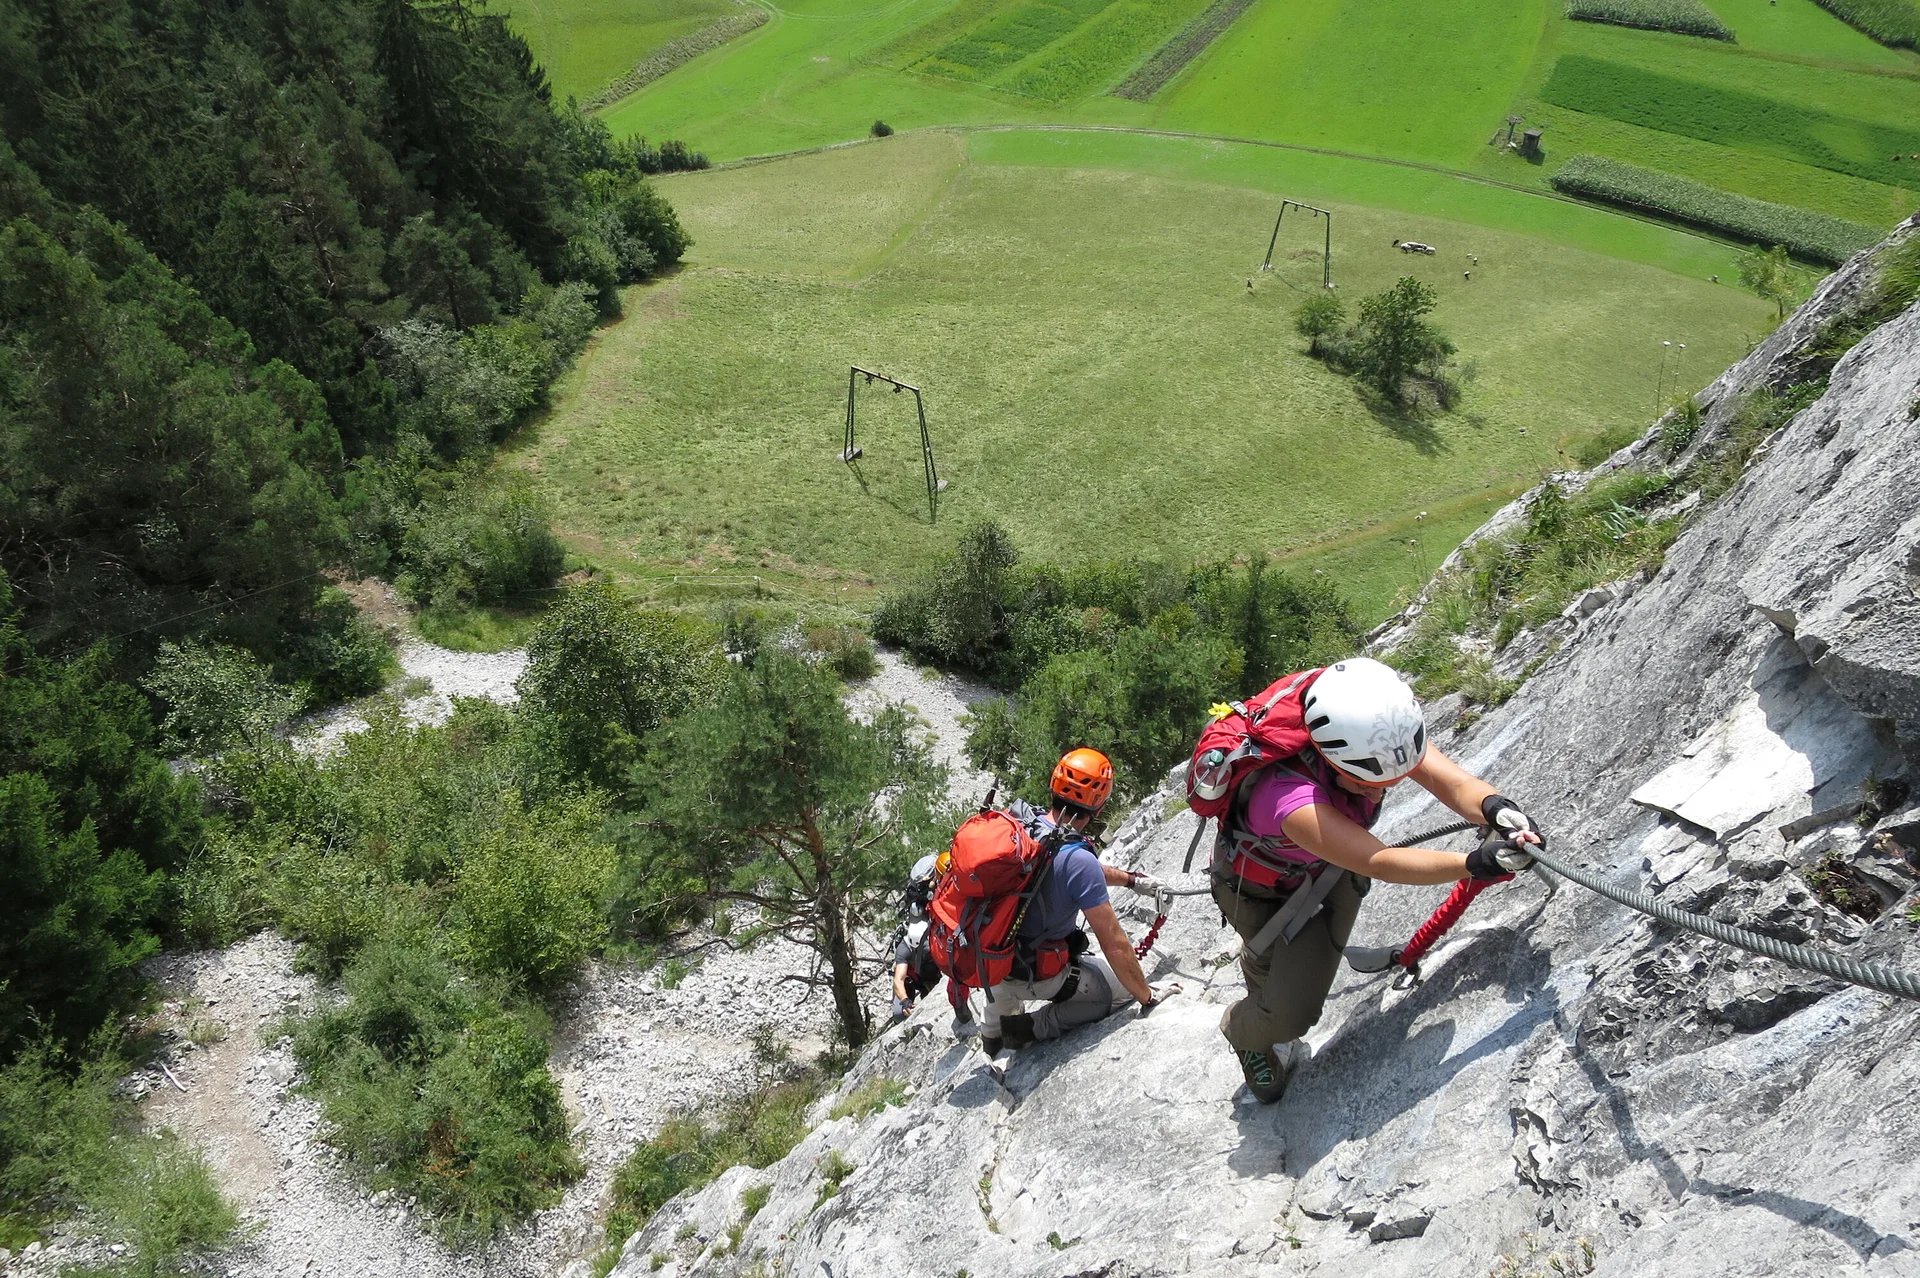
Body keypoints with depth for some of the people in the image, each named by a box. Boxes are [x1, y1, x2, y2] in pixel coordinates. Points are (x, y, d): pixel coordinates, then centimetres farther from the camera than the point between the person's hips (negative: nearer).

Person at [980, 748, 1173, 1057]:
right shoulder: (1078, 860, -29)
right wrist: (1148, 999, -8)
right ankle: (1035, 1027, 1)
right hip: (1035, 974, -7)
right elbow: (1115, 945, -23)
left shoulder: (1019, 821, -7)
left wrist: (1131, 878, 26)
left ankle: (993, 1028, 43)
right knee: (1127, 987, 7)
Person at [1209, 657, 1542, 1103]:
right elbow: (1380, 864, -51)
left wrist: (1496, 809, -59)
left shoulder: (1375, 736, -30)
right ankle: (1244, 1032, 28)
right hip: (1262, 891, -5)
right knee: (1290, 1013, -8)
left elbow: (1451, 781, -38)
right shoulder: (1289, 797, -48)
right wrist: (1474, 864, -63)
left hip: (1328, 865, 6)